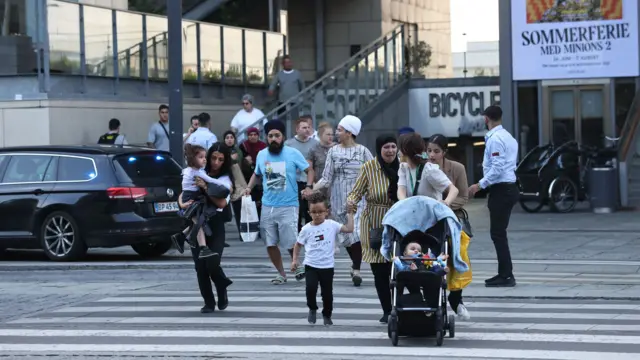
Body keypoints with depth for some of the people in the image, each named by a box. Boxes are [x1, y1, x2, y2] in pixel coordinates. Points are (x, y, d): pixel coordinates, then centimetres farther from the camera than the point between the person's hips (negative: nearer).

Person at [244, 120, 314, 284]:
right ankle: (281, 273, 21)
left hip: (288, 206, -4)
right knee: (270, 244, 5)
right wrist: (249, 187, 6)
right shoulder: (261, 155, 7)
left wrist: (309, 187, -16)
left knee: (291, 243, -7)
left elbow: (309, 170, 0)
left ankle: (298, 266, 22)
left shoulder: (293, 153, -5)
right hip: (268, 207, 4)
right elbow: (257, 174, 23)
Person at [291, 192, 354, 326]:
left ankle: (327, 315, 28)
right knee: (311, 288, -16)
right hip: (311, 266, 0)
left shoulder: (331, 225, -2)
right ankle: (312, 309, 12)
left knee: (327, 292, 6)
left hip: (327, 266, 0)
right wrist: (294, 260, 3)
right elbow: (298, 244, 10)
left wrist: (350, 214, -6)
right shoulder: (307, 229, -1)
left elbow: (349, 229, -8)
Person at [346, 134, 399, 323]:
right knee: (379, 272, 3)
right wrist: (351, 201, -22)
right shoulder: (369, 168, -6)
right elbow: (356, 192, -1)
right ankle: (387, 310, 17)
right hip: (374, 225, -1)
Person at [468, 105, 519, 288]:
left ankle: (506, 275, -6)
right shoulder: (508, 136, 14)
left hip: (500, 190, -10)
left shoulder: (495, 139, -15)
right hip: (508, 188, 10)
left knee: (498, 233, -6)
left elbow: (497, 168, -21)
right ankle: (505, 273, 18)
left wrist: (480, 185, -18)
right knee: (499, 233, 14)